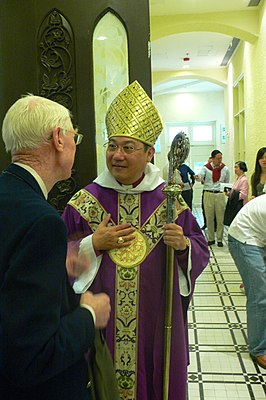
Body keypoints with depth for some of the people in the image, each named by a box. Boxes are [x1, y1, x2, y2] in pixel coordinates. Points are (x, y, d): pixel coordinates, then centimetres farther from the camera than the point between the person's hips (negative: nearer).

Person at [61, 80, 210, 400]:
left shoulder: (168, 200, -2)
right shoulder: (86, 200, -4)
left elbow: (200, 250, 3)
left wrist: (183, 245, -18)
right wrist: (93, 245, -16)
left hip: (156, 321, 1)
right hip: (102, 322, 0)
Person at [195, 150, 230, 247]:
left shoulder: (225, 169, 6)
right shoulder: (206, 168, -1)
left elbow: (227, 183, 17)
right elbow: (200, 176, -18)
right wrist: (197, 177, -39)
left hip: (220, 194, 1)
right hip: (208, 194, -1)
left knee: (220, 219, 3)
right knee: (209, 218, 5)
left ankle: (219, 239, 13)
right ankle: (211, 239, 16)